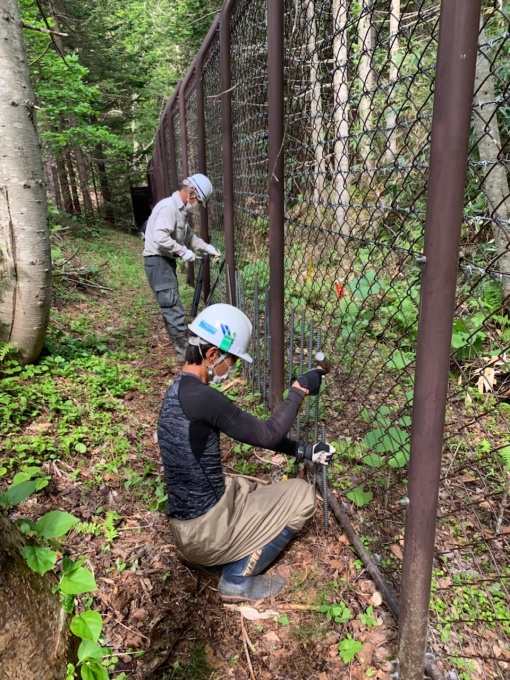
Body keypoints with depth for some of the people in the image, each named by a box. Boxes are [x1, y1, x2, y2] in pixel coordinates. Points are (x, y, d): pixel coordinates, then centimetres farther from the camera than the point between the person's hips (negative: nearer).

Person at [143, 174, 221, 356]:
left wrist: (207, 247, 11)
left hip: (167, 260, 10)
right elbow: (160, 237, -30)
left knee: (171, 304, 18)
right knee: (173, 305, -11)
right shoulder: (168, 207, -19)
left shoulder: (181, 210, 13)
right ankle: (185, 349, -9)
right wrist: (183, 251, -24)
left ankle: (179, 341, 30)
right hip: (157, 260, -10)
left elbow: (189, 236, 22)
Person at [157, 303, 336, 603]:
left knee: (275, 490, 26)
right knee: (302, 495, 3)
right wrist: (299, 390, -9)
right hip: (205, 529, -9)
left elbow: (252, 431, 7)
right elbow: (266, 435, -20)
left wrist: (304, 450, 5)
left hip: (191, 518, 9)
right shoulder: (200, 398, -28)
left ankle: (225, 556, 18)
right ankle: (238, 580, 6)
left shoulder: (180, 390, 4)